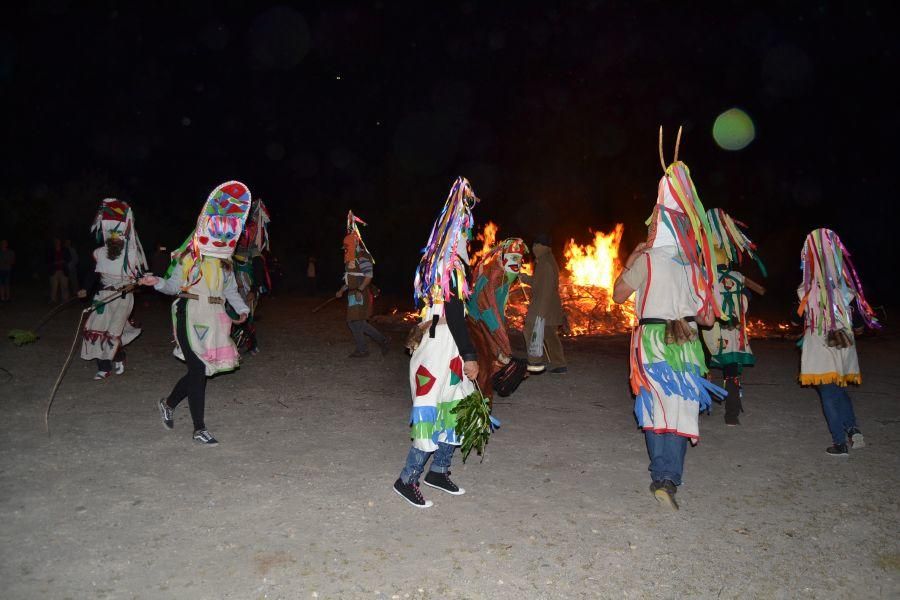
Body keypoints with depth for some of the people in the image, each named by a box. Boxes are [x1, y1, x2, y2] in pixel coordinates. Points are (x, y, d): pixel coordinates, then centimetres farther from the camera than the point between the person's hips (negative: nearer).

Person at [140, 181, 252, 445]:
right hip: (191, 317, -6)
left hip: (214, 320, 6)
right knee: (198, 370, -8)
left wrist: (242, 309, 7)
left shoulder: (225, 262, 14)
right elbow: (174, 286, -2)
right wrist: (157, 282, -20)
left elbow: (231, 290, 17)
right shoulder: (188, 257, -3)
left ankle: (169, 403, 38)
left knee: (201, 370, 10)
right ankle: (199, 428, 2)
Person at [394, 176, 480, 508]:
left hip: (446, 346, 9)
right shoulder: (450, 264, -16)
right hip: (444, 345, -9)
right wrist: (469, 356, -20)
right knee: (435, 416, -3)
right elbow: (455, 313, -20)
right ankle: (407, 480, 7)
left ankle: (438, 470, 25)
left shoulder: (436, 260, 12)